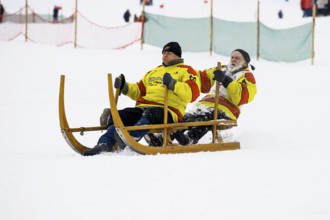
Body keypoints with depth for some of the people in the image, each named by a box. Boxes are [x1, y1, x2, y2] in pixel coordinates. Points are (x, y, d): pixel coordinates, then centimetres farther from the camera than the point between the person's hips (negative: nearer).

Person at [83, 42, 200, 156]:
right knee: (119, 116, -17)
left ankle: (131, 137, -63)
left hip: (167, 111, -7)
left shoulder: (186, 71, 10)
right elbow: (139, 91, 34)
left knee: (150, 114, -40)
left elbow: (193, 93, -9)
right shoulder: (155, 72, 32)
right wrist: (125, 87, 15)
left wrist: (173, 84, -20)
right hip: (143, 107, 7)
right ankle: (105, 143, -33)